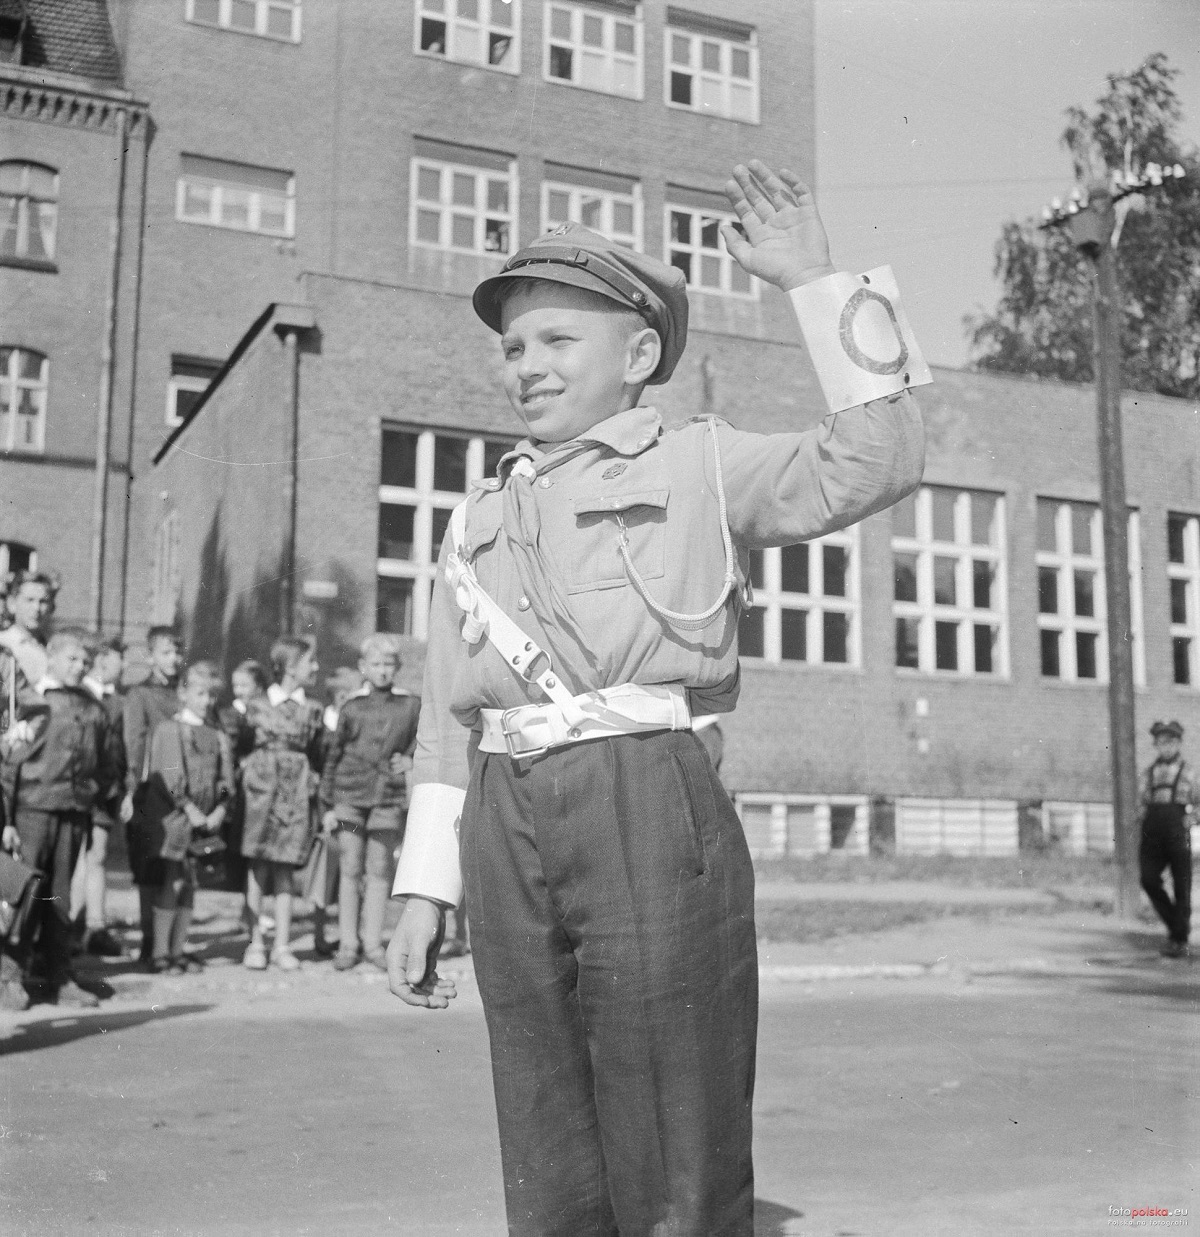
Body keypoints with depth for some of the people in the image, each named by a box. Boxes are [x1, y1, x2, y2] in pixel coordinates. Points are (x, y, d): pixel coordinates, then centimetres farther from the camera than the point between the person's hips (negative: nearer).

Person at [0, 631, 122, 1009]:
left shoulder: (94, 709, 11)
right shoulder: (33, 703, -3)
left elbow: (106, 762, 18)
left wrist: (113, 801, 12)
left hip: (75, 812, 4)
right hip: (33, 807, -4)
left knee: (60, 897, 10)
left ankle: (60, 979, 14)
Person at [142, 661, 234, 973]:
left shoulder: (218, 737, 15)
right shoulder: (168, 729, -3)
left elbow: (226, 778, 9)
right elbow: (168, 775, -12)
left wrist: (219, 810, -7)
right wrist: (189, 809, -16)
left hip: (205, 821, 6)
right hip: (172, 817, -5)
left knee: (190, 884, 8)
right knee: (173, 882, -7)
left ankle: (178, 949, 15)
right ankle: (160, 953, 0)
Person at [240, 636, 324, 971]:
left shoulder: (312, 710, 9)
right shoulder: (258, 706, 4)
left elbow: (316, 755, 12)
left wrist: (314, 784, 2)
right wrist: (247, 774, 0)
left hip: (296, 794, 2)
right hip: (262, 791, -1)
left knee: (284, 870, 3)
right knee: (258, 868, -1)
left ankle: (282, 946, 9)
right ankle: (255, 943, 7)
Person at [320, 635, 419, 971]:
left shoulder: (411, 706, 4)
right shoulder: (352, 709, 4)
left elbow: (418, 742, 19)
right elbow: (333, 757, 7)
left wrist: (408, 758, -4)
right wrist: (327, 805, 4)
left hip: (388, 798, 0)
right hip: (349, 795, 0)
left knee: (379, 871, 3)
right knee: (350, 870, 2)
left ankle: (373, 943, 12)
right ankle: (347, 944, 10)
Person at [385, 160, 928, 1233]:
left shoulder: (700, 470, 8)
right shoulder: (479, 521, 20)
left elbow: (875, 462, -7)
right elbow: (448, 720, 17)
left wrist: (817, 282, -7)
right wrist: (424, 891, 12)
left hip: (650, 811, -4)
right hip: (506, 830, 5)